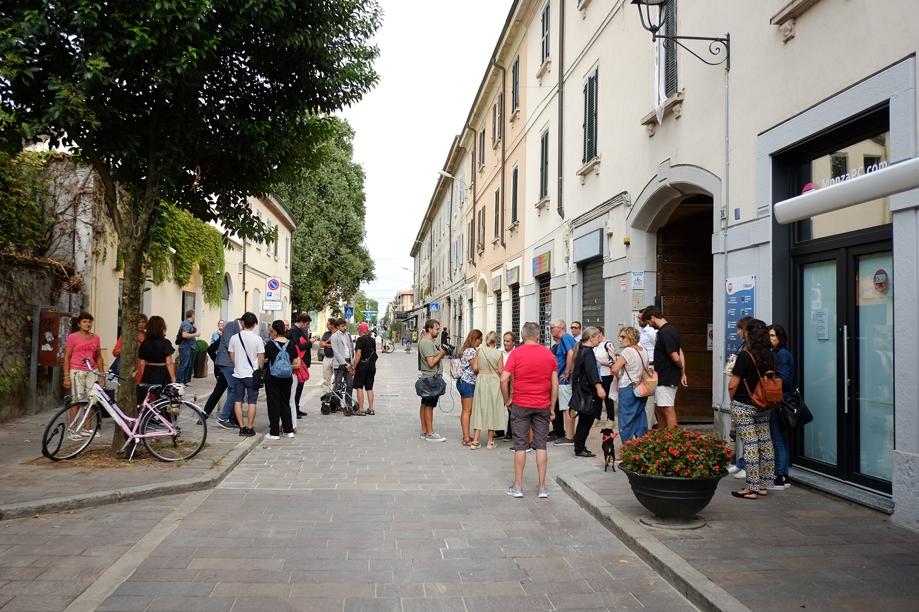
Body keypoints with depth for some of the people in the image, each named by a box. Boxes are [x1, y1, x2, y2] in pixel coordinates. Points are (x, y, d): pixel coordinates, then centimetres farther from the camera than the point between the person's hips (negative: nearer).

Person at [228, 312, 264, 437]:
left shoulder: (234, 338, -2)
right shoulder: (257, 339, -9)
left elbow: (232, 356, 6)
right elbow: (261, 358, -6)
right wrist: (260, 370, 11)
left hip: (238, 374, 2)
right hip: (252, 375, -2)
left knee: (238, 401, 9)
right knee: (252, 402, 4)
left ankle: (242, 427, 9)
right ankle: (249, 428, 4)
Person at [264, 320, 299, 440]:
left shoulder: (270, 344, -11)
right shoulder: (291, 344, -1)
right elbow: (297, 364, 0)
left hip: (272, 378, -3)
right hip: (287, 379, 3)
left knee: (273, 404, 3)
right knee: (285, 403, 14)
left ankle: (274, 432, 5)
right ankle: (289, 430, 16)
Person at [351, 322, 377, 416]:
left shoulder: (360, 339, -10)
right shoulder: (373, 340, 12)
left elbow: (358, 354, -17)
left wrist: (353, 367, -14)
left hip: (362, 365, -7)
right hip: (372, 365, 7)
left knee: (360, 387, -2)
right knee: (369, 388, 12)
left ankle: (361, 410, -5)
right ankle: (371, 409, 13)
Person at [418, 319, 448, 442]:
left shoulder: (425, 341, 14)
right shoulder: (427, 343, -18)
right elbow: (431, 363, -23)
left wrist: (440, 353, 5)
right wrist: (441, 353, -13)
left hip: (426, 378, 11)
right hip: (431, 378, -11)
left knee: (425, 404, 13)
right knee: (429, 405, -6)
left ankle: (424, 432, 20)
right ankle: (430, 434, -2)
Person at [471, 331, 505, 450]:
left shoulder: (479, 351, -2)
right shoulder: (498, 353, -7)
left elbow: (475, 368, 1)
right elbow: (500, 371, -8)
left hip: (481, 380, 2)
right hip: (494, 381, -2)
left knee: (480, 409, 7)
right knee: (492, 409, 9)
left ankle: (475, 441, 2)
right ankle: (490, 441, 15)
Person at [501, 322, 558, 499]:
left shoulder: (517, 353, -7)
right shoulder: (549, 354, 2)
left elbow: (504, 379, -15)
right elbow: (555, 384, 2)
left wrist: (507, 400, -1)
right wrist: (552, 408, 8)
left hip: (520, 404, -2)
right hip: (542, 405, 2)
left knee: (520, 446, 4)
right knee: (541, 445, 7)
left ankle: (517, 487, 9)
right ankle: (542, 487, 9)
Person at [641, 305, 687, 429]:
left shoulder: (664, 333, -20)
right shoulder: (670, 329, 12)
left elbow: (675, 357, -21)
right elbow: (680, 353, 14)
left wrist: (681, 369, -1)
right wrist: (683, 373, 12)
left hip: (666, 380, -10)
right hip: (663, 378, 10)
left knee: (668, 410, -4)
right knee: (658, 409, 17)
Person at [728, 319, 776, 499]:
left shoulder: (745, 356, -16)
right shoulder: (771, 356, 3)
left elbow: (732, 385, -14)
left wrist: (732, 400, 3)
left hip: (744, 406, -7)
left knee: (750, 444, -4)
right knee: (765, 442, 11)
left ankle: (752, 488, -1)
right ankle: (764, 484, 19)